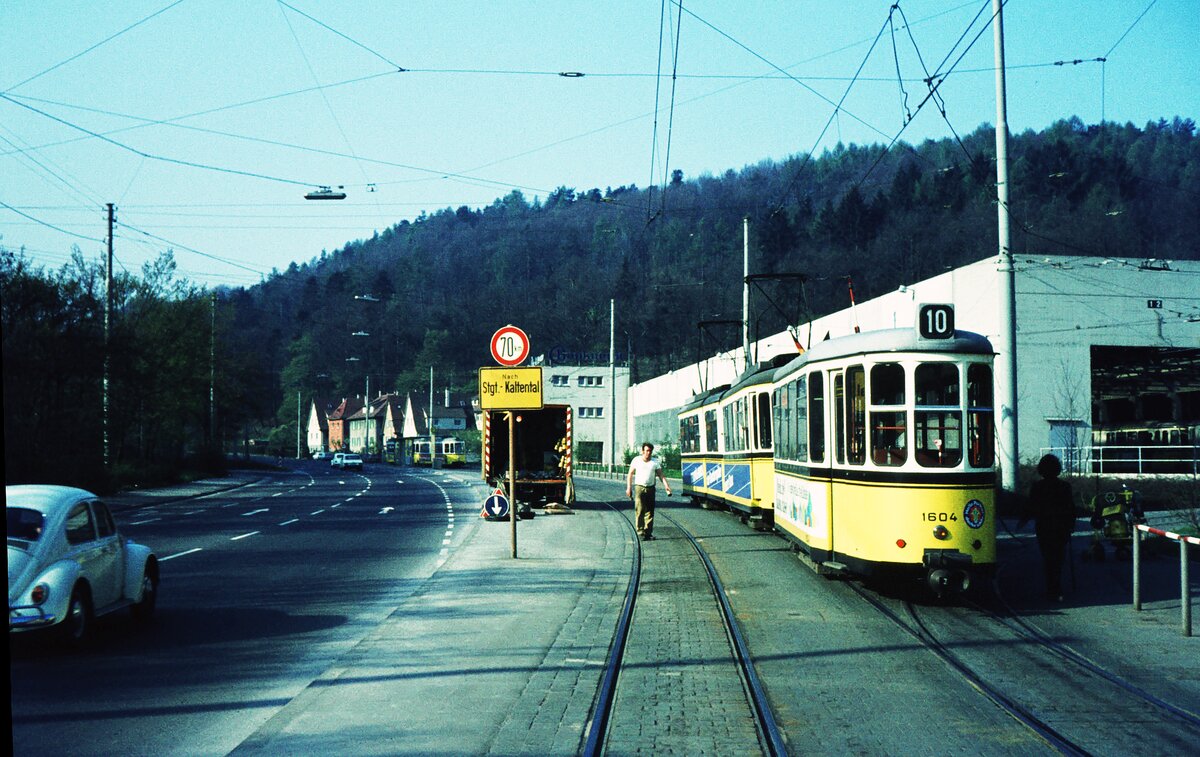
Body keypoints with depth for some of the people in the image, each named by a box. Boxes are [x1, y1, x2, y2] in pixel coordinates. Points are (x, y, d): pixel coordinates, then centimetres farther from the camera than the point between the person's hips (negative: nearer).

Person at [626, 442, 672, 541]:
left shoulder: (655, 462, 6)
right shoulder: (636, 460, 2)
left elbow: (660, 475, 3)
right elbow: (630, 474, 6)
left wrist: (666, 485, -11)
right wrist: (628, 488, -2)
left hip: (650, 488, 3)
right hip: (639, 488, -3)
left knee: (650, 511, 2)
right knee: (639, 511, -9)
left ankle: (648, 532, 6)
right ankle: (641, 532, -9)